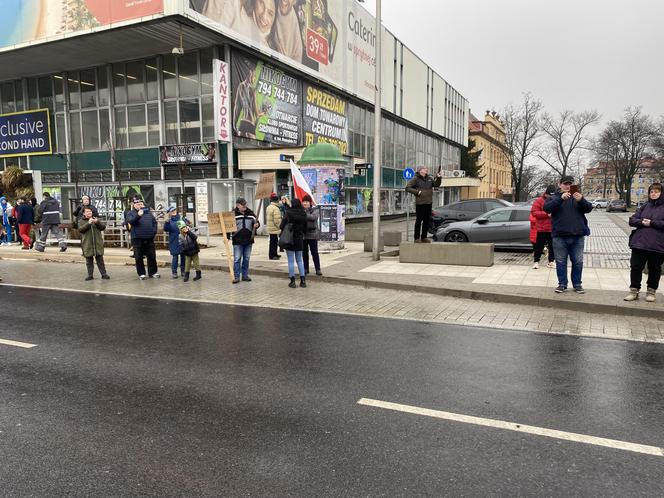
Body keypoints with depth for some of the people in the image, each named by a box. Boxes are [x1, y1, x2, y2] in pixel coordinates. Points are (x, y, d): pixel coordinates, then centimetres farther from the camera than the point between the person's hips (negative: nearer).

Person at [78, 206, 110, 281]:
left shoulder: (96, 219, 12)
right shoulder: (81, 221, 6)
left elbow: (103, 227, 1)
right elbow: (80, 229, -10)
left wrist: (97, 222, -16)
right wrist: (88, 223, -21)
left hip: (98, 244, 1)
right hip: (87, 245, -1)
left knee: (100, 260, 4)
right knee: (89, 261, 6)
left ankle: (104, 274, 7)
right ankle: (90, 275, 13)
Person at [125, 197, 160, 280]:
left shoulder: (148, 212, 12)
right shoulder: (131, 213, 2)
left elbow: (154, 222, 17)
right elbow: (130, 221, -19)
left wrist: (154, 231, 3)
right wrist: (138, 215, -36)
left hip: (149, 239, 3)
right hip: (137, 239, -3)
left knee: (152, 256, 7)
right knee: (139, 258, 3)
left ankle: (152, 272, 18)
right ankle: (141, 274, 14)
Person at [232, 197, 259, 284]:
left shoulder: (250, 213, 6)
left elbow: (256, 222, 14)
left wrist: (257, 225, -11)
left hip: (248, 241, 3)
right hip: (237, 241, -3)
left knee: (246, 259, 10)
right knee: (237, 259, -2)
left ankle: (245, 275, 20)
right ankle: (236, 277, 5)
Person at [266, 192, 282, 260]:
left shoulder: (268, 207, 13)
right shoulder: (276, 208, -18)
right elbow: (277, 220, -21)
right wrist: (280, 227, -11)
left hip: (270, 228, 10)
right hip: (275, 228, -9)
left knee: (273, 241, 16)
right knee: (274, 242, -4)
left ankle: (274, 254, 25)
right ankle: (272, 255, 0)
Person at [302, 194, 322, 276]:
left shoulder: (315, 210, -1)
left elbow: (314, 217, -19)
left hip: (312, 234, -3)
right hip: (303, 234, 3)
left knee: (314, 252, 1)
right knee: (304, 252, 10)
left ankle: (318, 269, 7)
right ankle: (306, 269, 19)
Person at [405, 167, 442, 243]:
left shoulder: (429, 179, 15)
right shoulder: (416, 179, -2)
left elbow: (436, 184, 13)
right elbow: (407, 188, -5)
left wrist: (439, 178, -2)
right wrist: (417, 192, -13)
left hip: (428, 203, 6)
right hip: (420, 203, -6)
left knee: (427, 221, 9)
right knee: (419, 220, -2)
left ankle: (424, 237, 19)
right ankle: (417, 238, 6)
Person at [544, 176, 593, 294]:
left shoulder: (578, 196, 11)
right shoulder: (554, 197, 5)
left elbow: (589, 208, 0)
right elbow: (547, 208, -14)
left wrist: (581, 200, -20)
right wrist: (561, 198, -25)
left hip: (577, 236, 2)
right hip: (560, 236, -2)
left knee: (578, 262, 7)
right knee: (561, 262, 4)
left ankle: (577, 284, 18)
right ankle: (562, 284, 14)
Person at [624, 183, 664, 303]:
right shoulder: (644, 206, 11)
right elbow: (632, 220, 6)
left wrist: (652, 223, -16)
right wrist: (641, 222, -11)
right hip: (639, 243, 3)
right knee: (636, 267, 4)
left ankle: (651, 291, 23)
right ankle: (634, 291, 15)